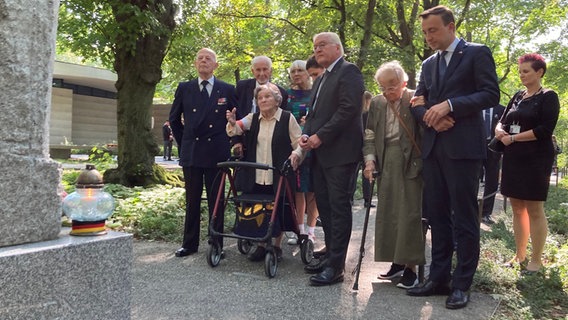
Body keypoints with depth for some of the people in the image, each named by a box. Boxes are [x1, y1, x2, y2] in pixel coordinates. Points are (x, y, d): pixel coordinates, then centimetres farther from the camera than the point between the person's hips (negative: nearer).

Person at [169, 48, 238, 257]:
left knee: (216, 201, 5)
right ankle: (189, 244, 19)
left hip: (217, 153, -1)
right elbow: (174, 119, 16)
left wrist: (231, 143, 4)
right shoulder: (184, 89, 8)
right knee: (192, 201, 8)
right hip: (191, 153, 2)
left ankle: (216, 244, 14)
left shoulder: (227, 90, 4)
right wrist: (183, 143, 12)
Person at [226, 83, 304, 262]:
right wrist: (232, 123, -24)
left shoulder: (287, 118, -3)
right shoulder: (253, 118, 9)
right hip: (256, 177, 4)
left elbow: (299, 143, -2)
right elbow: (234, 130, -2)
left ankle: (277, 246, 23)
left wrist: (295, 155, -22)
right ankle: (261, 245, 25)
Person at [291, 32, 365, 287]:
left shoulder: (348, 71, -4)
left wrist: (320, 136, -17)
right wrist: (306, 135, 2)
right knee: (324, 206, 11)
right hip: (320, 153, 9)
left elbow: (348, 109, -16)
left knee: (339, 207, -5)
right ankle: (331, 255, 23)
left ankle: (336, 266, 0)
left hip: (340, 152, -9)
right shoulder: (320, 79, 23)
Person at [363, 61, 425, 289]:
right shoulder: (377, 103, 10)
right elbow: (369, 136, 8)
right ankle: (397, 263, 23)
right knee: (387, 214, 9)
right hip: (386, 164, 5)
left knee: (410, 214, -3)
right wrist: (370, 159, -3)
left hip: (411, 163, -5)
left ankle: (410, 268, 8)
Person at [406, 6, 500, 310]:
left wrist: (449, 106, -18)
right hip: (433, 148, 6)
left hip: (462, 147, -6)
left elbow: (491, 94, -8)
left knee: (464, 217, 0)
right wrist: (430, 117, -8)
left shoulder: (477, 53, 2)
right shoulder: (428, 64, 19)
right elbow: (418, 101, 14)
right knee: (437, 215, 8)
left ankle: (462, 284, 10)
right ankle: (439, 277, 17)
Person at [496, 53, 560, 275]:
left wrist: (513, 138, -12)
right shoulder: (517, 96, 14)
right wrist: (500, 131, -9)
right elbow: (502, 122, 14)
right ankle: (520, 255, 18)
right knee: (517, 207, 8)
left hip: (536, 159, -6)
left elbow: (545, 130, -14)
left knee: (534, 209, -2)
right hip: (513, 158, 6)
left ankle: (536, 259, 9)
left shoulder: (548, 97, -4)